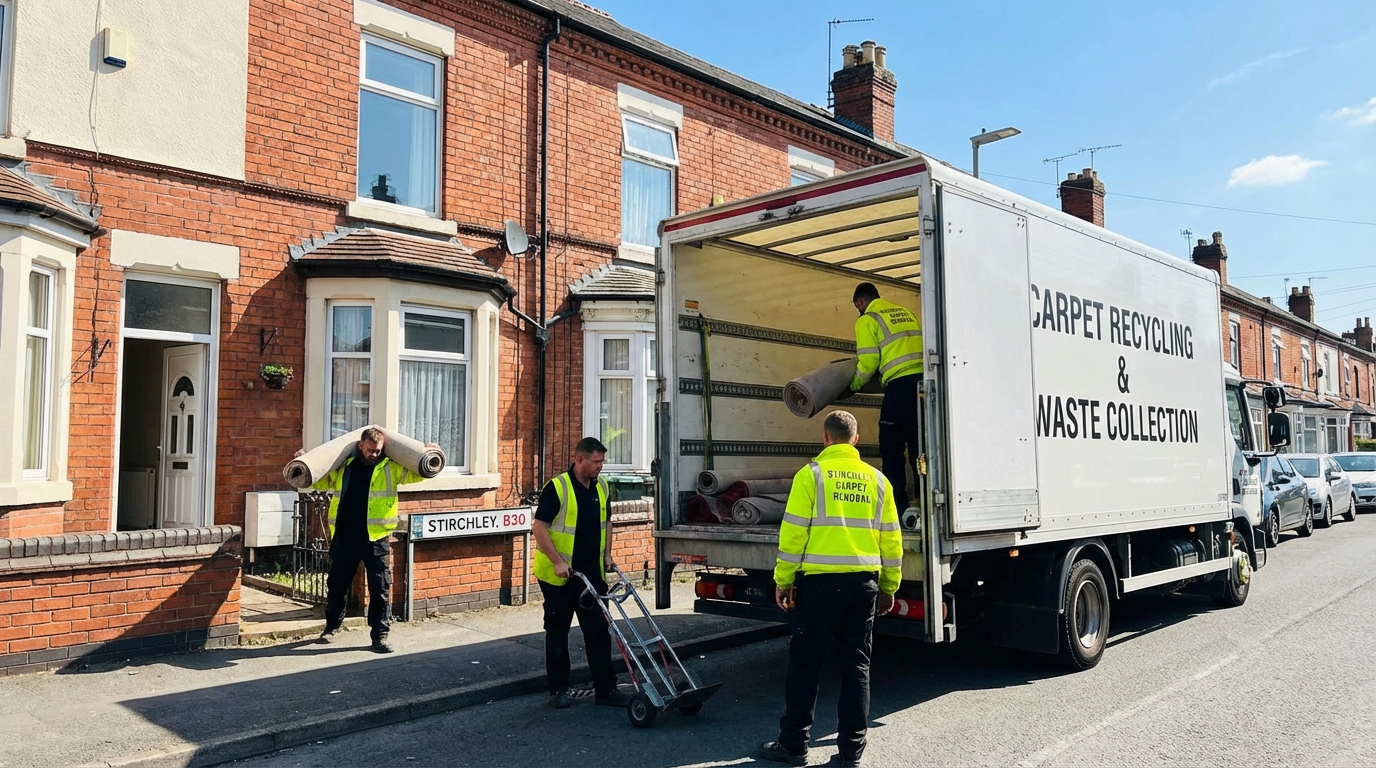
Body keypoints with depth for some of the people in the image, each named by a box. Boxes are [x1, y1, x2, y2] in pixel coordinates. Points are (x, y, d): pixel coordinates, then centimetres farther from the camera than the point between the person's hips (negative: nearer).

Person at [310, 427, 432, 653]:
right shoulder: (343, 467, 10)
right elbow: (319, 481, 24)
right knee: (336, 585, 15)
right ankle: (333, 625, 36)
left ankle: (380, 635, 8)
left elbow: (417, 473, 1)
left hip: (376, 538, -3)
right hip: (344, 536, 3)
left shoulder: (391, 468, 2)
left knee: (380, 589, -1)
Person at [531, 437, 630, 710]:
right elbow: (539, 527, -16)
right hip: (559, 576, -5)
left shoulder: (602, 488, 6)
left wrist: (607, 554, 8)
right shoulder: (557, 487, -15)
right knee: (557, 633, 8)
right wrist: (557, 562, -20)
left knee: (599, 631, 6)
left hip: (592, 574, 5)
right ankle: (558, 689, 20)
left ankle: (605, 689, 14)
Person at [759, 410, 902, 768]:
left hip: (820, 581, -4)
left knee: (805, 664, 5)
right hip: (864, 582, 4)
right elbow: (891, 539, 9)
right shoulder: (877, 479, 8)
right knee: (856, 665, 12)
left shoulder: (811, 474, -5)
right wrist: (889, 587, 18)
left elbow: (793, 532, -8)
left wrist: (783, 580, -1)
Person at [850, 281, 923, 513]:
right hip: (923, 377, 6)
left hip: (900, 383, -6)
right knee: (919, 443, 11)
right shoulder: (904, 311, 22)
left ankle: (897, 504, 0)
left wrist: (854, 385, 13)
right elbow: (919, 343, 19)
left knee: (891, 446, 2)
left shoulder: (867, 320, 3)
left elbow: (868, 362, -3)